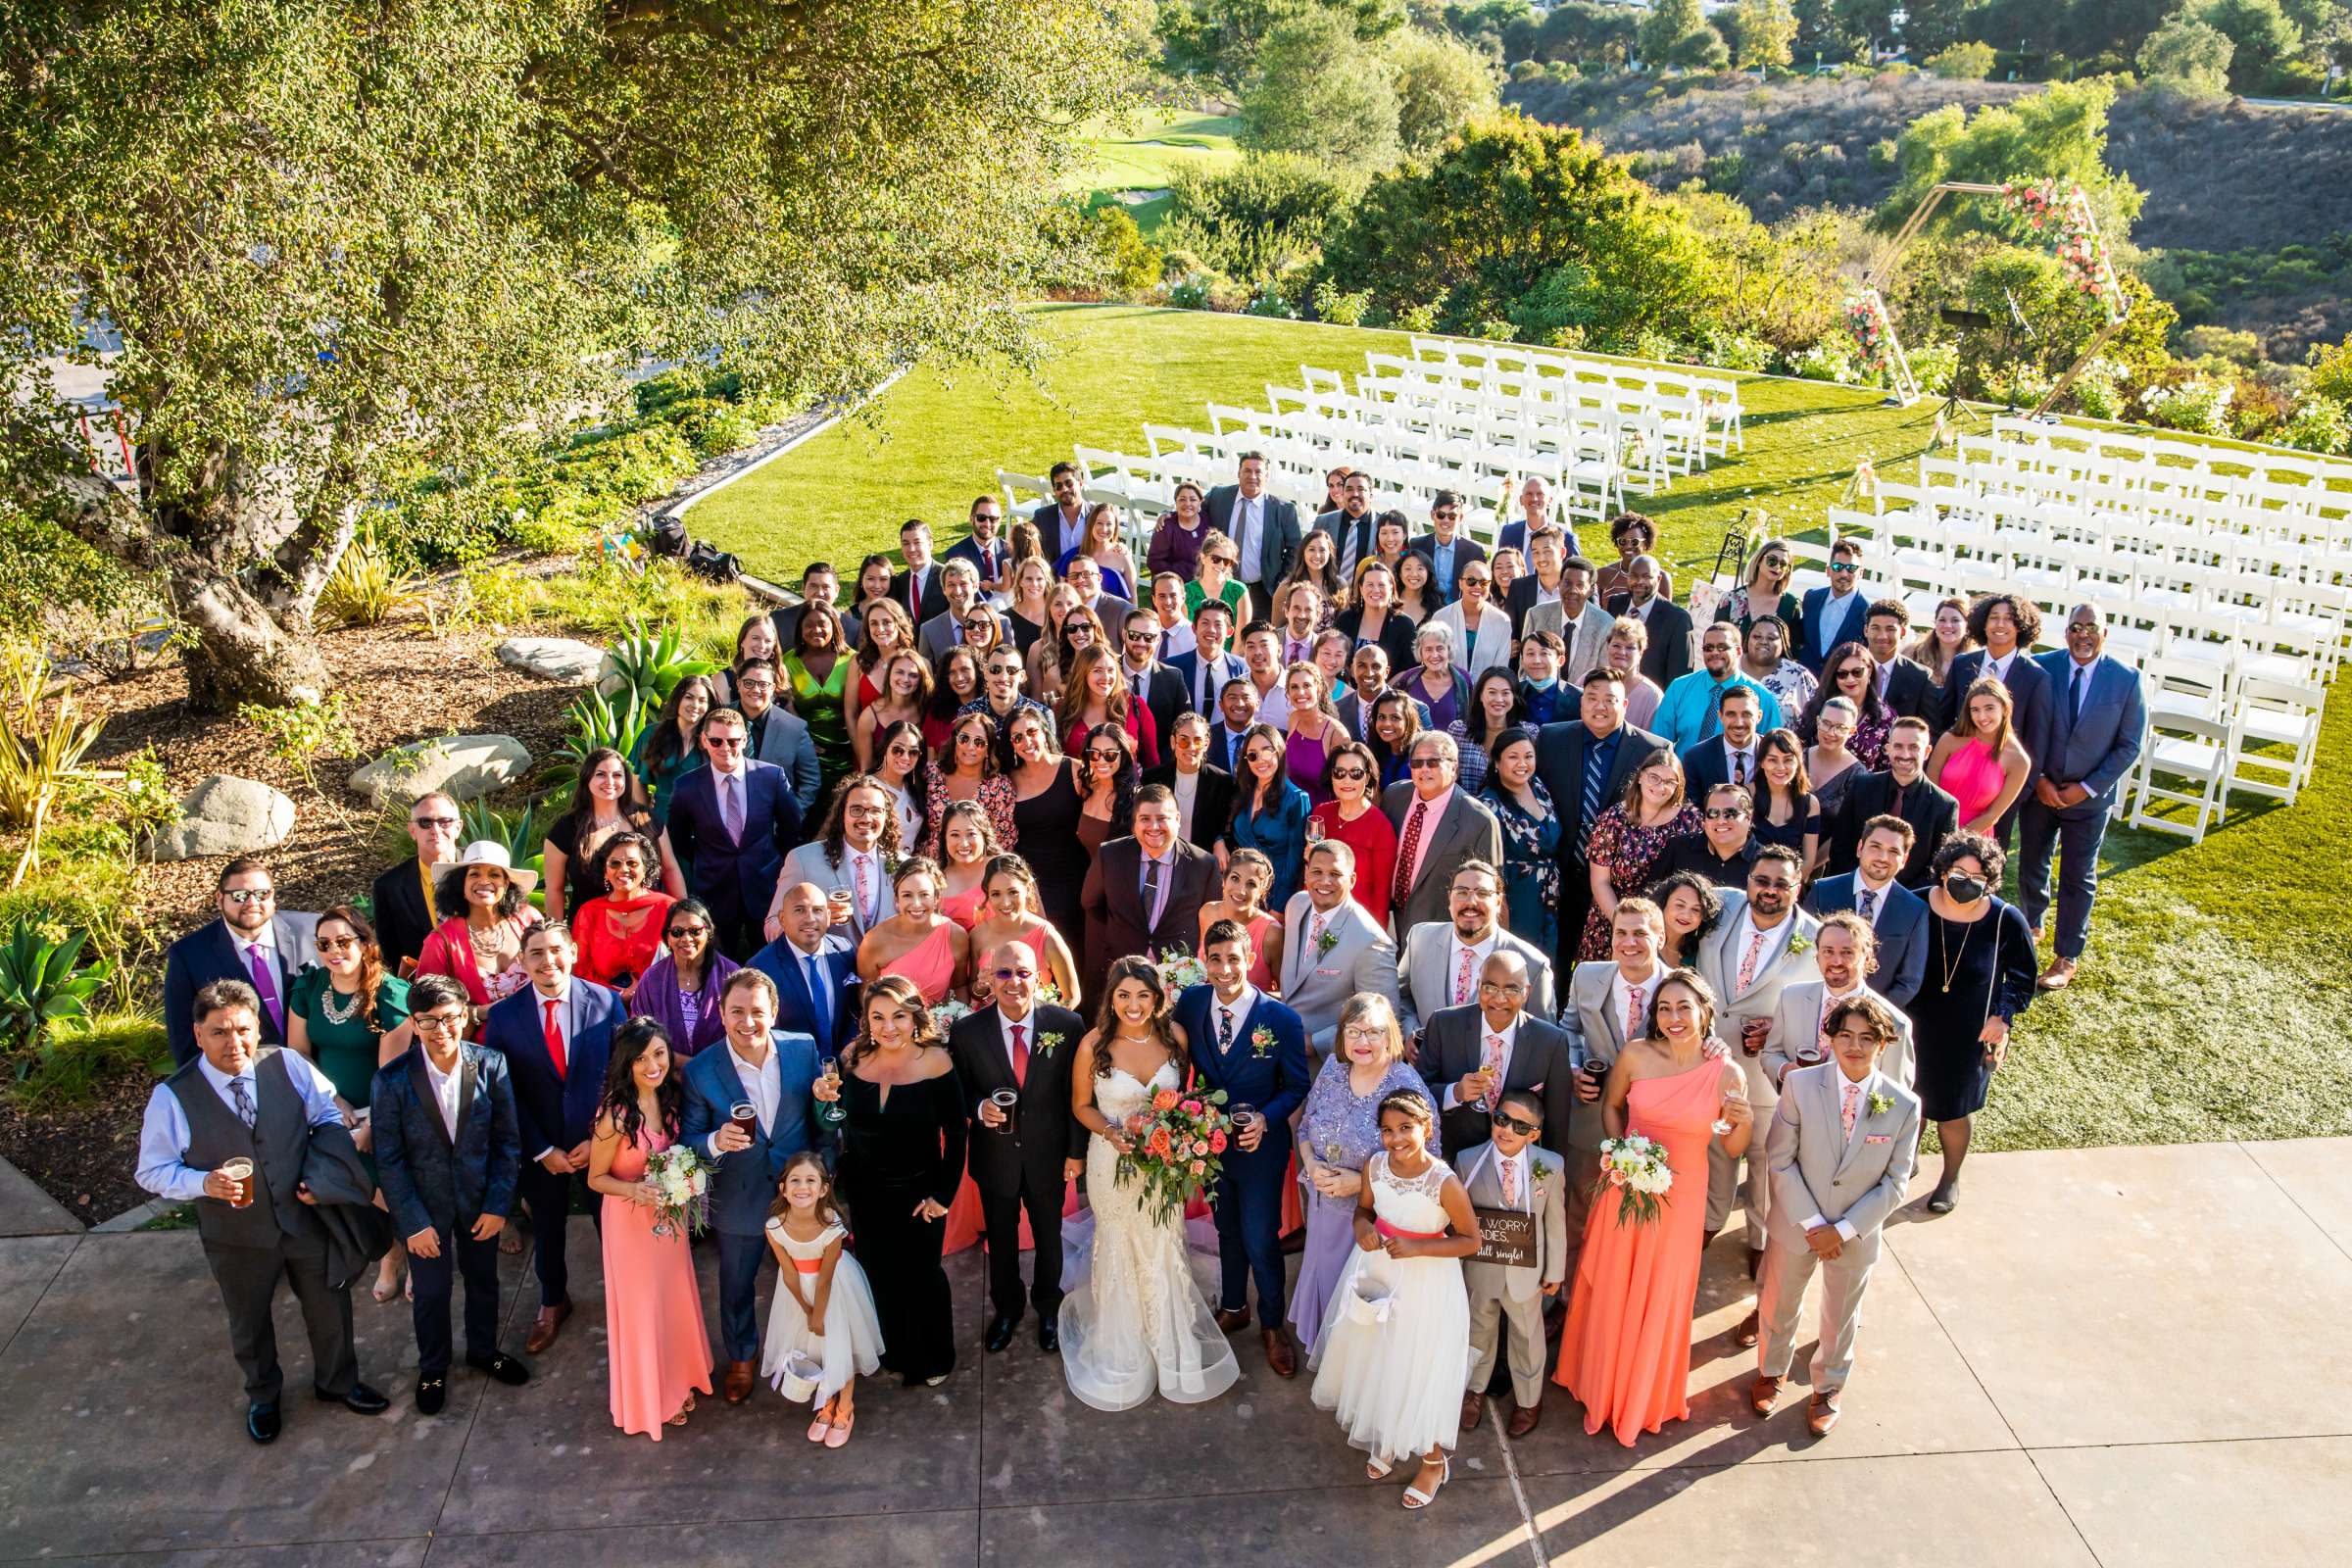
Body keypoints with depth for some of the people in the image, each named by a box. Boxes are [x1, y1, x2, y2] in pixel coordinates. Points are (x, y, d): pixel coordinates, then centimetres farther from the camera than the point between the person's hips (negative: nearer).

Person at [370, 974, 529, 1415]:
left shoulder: (491, 1065, -15)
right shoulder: (392, 1079, -19)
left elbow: (507, 1141, -7)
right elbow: (389, 1160, -12)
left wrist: (499, 1204, -8)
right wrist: (413, 1222, -13)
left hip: (480, 1199, 2)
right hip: (424, 1204, -2)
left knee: (483, 1280, 21)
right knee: (431, 1291, 15)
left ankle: (484, 1349, 47)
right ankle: (432, 1368, 41)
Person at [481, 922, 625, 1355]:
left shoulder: (605, 1002, -12)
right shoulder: (503, 1016, -9)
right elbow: (506, 1092, -6)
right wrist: (543, 1151, -9)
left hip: (600, 1141, -1)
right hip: (541, 1149, 1)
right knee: (547, 1232, 21)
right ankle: (552, 1302, 46)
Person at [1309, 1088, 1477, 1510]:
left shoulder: (1445, 1182, -27)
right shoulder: (1375, 1166, -13)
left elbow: (1470, 1241, -16)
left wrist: (1417, 1248, -26)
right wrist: (1362, 1228, -17)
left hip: (1426, 1286, -5)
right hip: (1377, 1275, 5)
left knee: (1422, 1369, 12)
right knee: (1377, 1361, 22)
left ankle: (1434, 1460, 38)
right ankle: (1387, 1441, 50)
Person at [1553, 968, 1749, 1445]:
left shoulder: (1727, 1075, -14)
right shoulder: (1636, 1056, -13)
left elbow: (1732, 1150, -2)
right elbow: (1611, 1105, 6)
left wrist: (1745, 1124, -22)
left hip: (1680, 1196, -1)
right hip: (1627, 1186, 1)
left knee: (1662, 1295, 15)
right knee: (1612, 1289, 16)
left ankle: (1649, 1394, 40)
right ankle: (1603, 1383, 41)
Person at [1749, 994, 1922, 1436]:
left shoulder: (1904, 1105, -16)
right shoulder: (1800, 1085, -18)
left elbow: (1895, 1183, -10)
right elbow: (1780, 1160, -13)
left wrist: (1843, 1231, -16)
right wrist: (1811, 1224, -16)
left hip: (1857, 1233, 0)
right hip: (1795, 1224, 0)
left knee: (1840, 1316, 21)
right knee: (1778, 1303, 21)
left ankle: (1829, 1387, 48)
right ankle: (1772, 1370, 49)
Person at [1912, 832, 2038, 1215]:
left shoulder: (2006, 921, -19)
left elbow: (2022, 976, -1)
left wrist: (2003, 1016, -10)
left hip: (1968, 1036, -1)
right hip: (1915, 1027, 1)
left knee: (1953, 1108, 16)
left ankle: (1950, 1178, 41)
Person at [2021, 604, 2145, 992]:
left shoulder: (2126, 680, -9)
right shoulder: (2042, 668, -8)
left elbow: (2129, 745, -5)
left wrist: (2086, 788, -11)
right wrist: (2038, 779, -10)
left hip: (2089, 796, -1)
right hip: (2040, 789, 1)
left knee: (2078, 878, 7)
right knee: (2031, 868, 14)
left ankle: (2067, 958, 18)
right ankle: (2031, 927, 39)